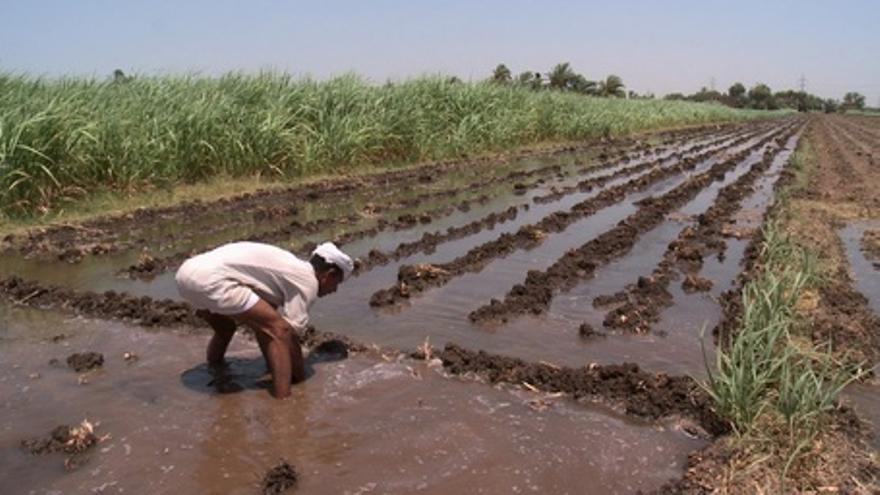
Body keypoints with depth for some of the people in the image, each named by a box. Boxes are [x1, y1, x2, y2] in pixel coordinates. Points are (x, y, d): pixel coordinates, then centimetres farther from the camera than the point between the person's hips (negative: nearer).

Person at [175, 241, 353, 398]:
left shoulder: (292, 269, 25)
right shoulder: (307, 281, -1)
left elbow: (263, 323, 30)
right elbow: (289, 333, -2)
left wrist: (273, 367, 38)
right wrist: (301, 378, 12)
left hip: (189, 271, 10)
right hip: (210, 278, -10)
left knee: (225, 327, 35)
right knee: (279, 329, -6)